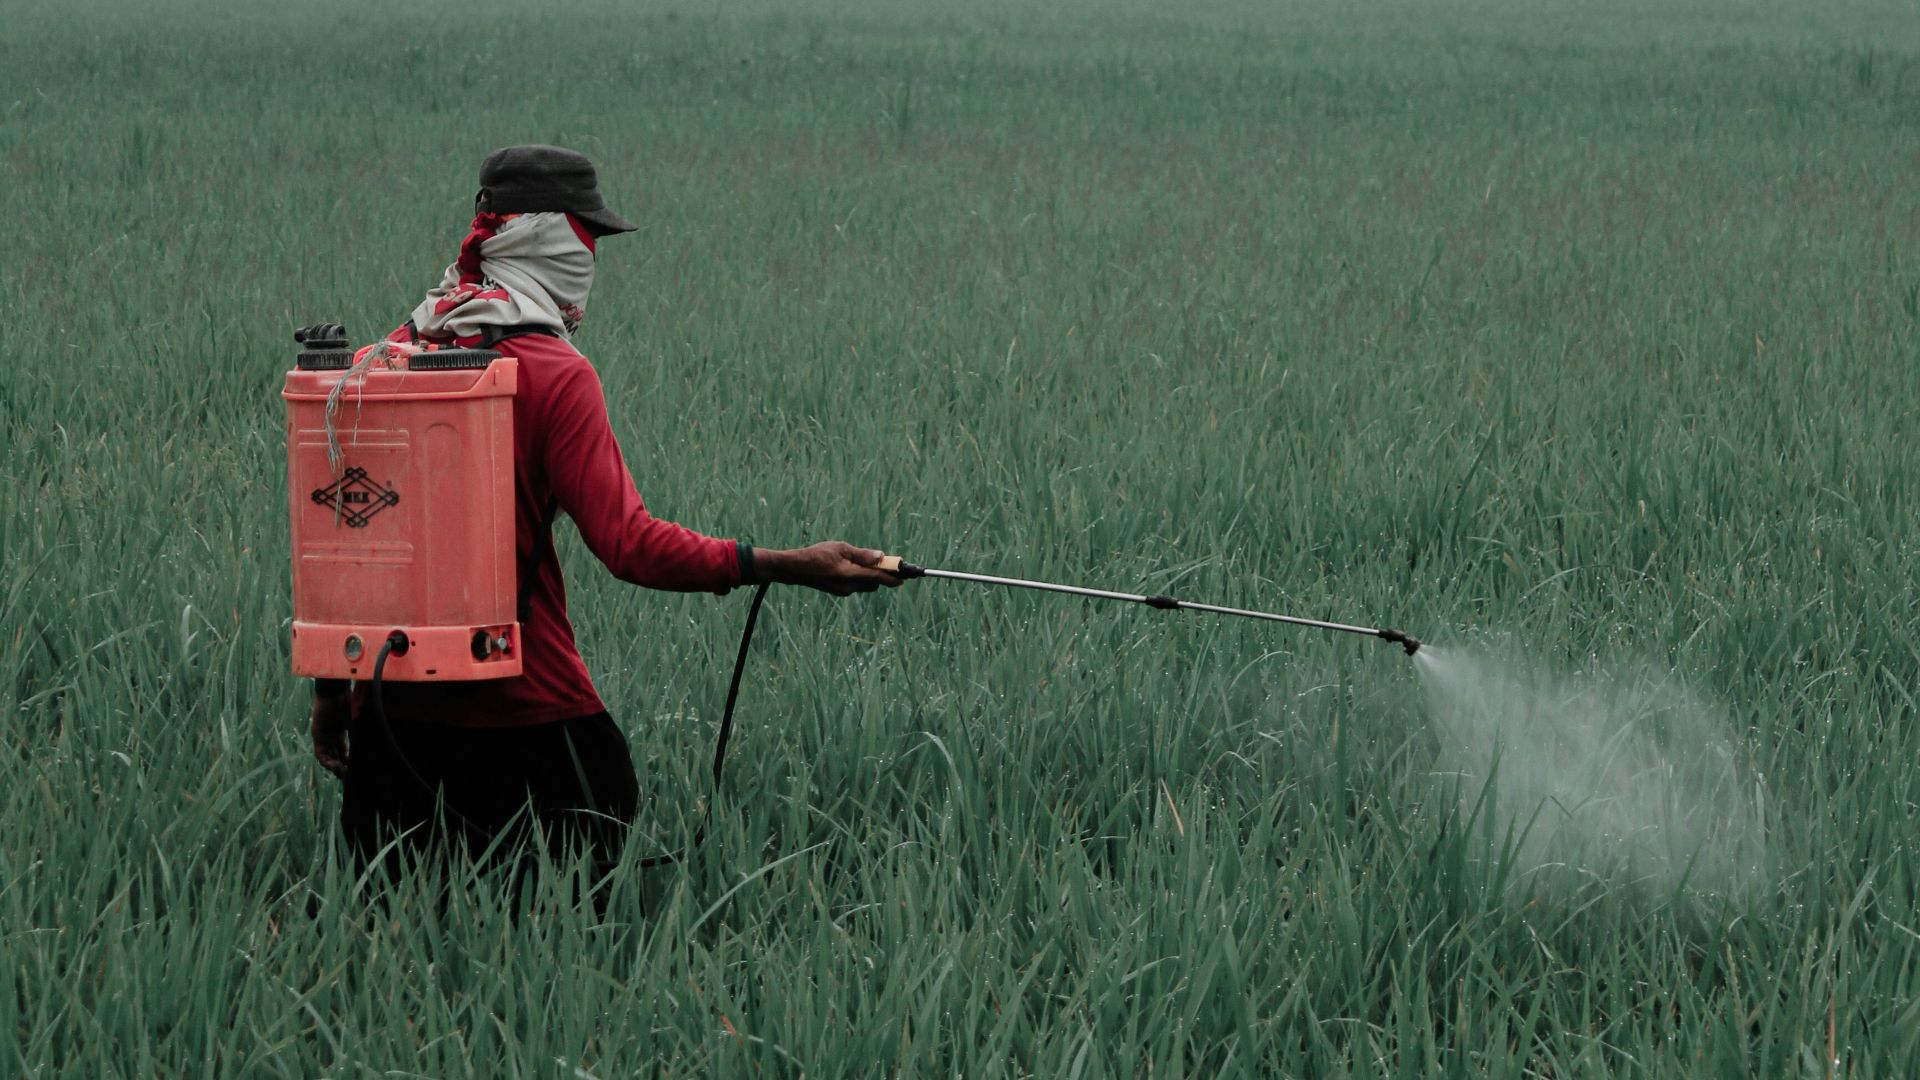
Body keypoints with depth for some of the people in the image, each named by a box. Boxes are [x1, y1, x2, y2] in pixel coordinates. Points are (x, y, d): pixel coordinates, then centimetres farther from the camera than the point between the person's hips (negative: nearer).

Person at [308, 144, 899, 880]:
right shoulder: (556, 375, -11)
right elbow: (630, 544, -18)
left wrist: (330, 688, 16)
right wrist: (790, 566, -15)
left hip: (391, 706, 5)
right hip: (528, 709, -5)